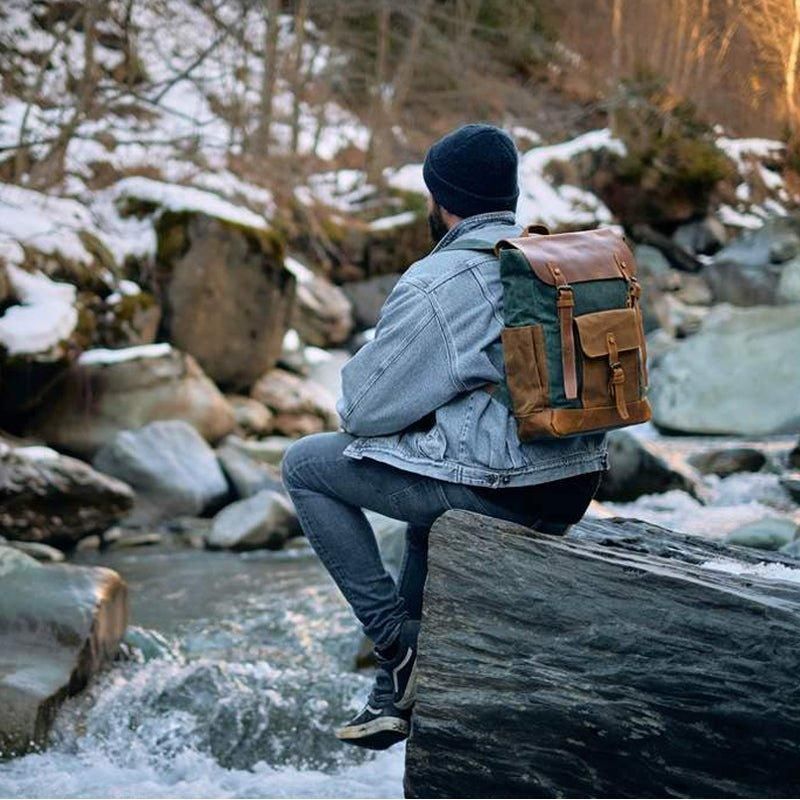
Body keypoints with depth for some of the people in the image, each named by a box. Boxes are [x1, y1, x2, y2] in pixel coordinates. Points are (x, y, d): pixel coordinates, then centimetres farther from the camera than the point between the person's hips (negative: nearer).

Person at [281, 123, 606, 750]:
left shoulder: (434, 285, -12)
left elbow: (365, 409, -8)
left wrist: (353, 404, 16)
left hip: (499, 490, -8)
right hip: (574, 487, 8)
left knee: (307, 465, 9)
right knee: (430, 488, 39)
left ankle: (398, 642, 4)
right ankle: (401, 694, 40)